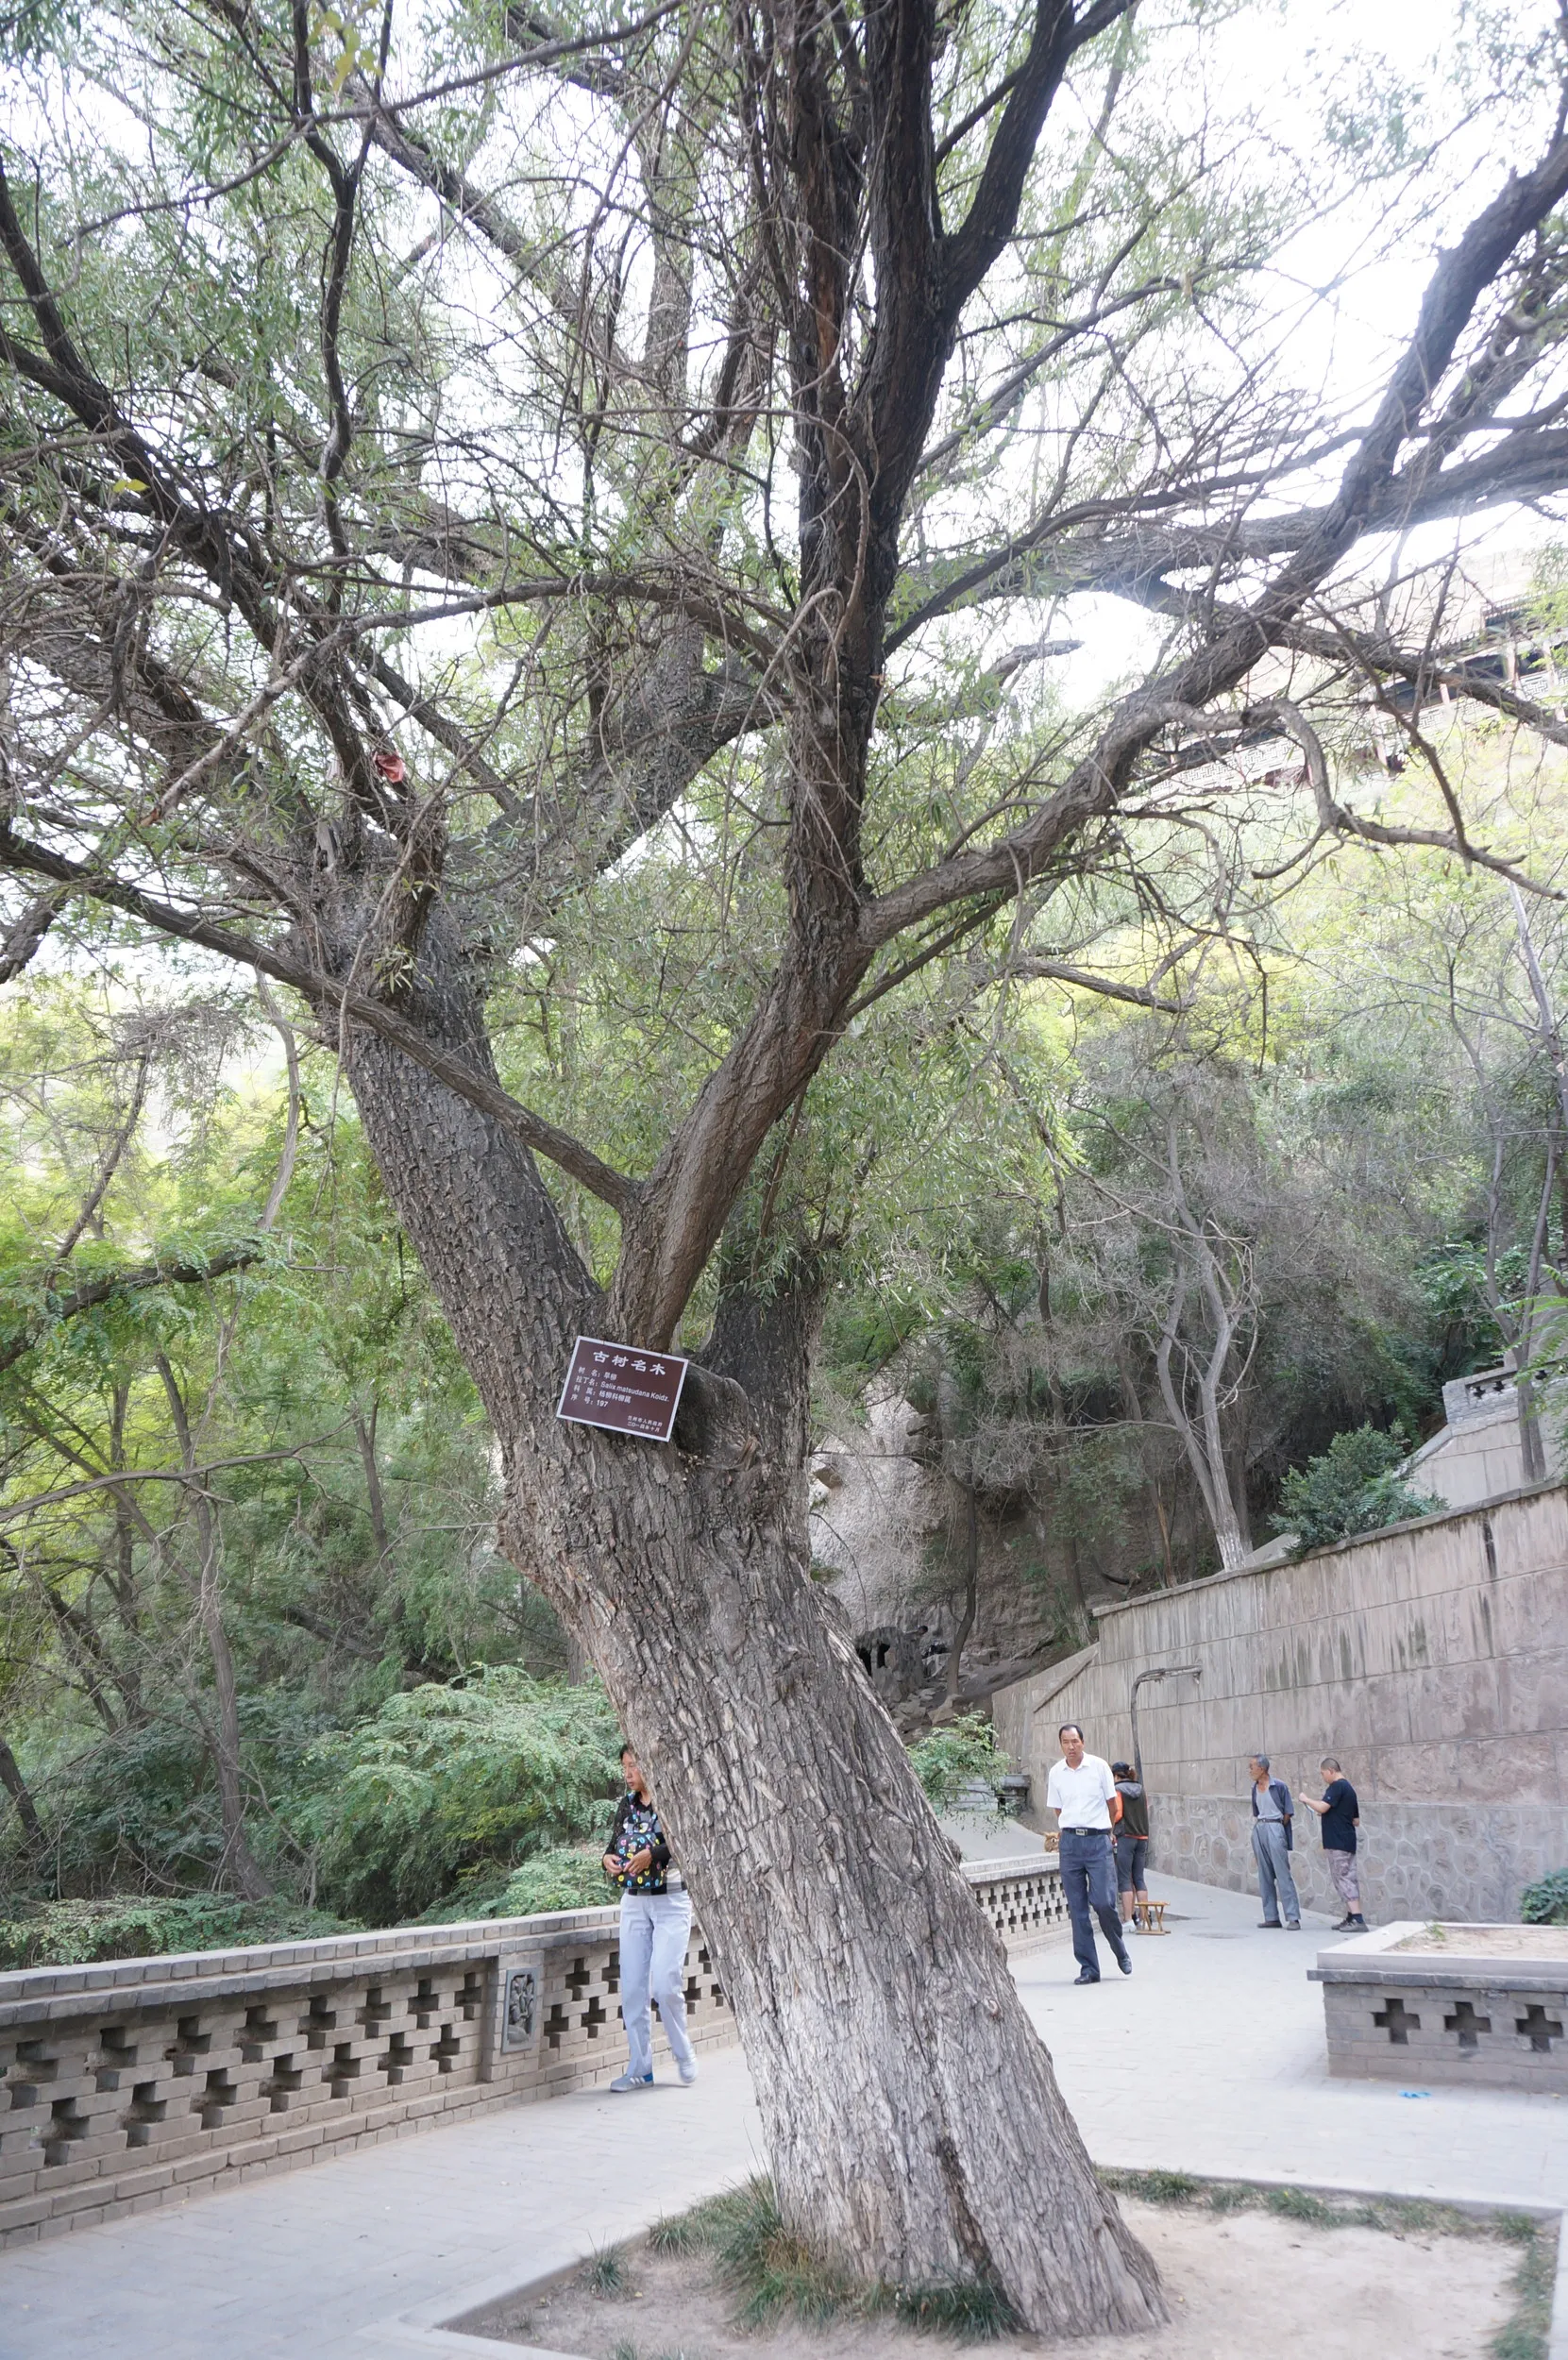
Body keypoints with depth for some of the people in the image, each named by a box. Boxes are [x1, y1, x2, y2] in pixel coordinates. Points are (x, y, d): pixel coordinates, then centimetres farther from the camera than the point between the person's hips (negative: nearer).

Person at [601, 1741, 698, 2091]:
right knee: (632, 1986, 3)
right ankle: (639, 2068, 13)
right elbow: (614, 1844, 16)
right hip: (633, 1902, 6)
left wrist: (654, 1854, -29)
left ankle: (684, 2054, 14)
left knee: (665, 1983, -11)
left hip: (671, 1902, -6)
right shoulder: (626, 1804, 9)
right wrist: (608, 1859, -6)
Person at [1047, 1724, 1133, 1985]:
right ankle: (1088, 1968, 9)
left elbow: (1111, 1804, 9)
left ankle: (1121, 1952, 19)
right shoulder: (1056, 1773, 5)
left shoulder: (1099, 1766, -2)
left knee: (1104, 1902, -8)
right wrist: (1074, 1829, 13)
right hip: (1070, 1843, 3)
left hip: (1098, 1840, -3)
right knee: (1077, 1909, 2)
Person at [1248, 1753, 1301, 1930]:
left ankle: (1293, 1918, -7)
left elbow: (1288, 1813, -4)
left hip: (1274, 1829, -7)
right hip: (1259, 1830, 7)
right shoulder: (1255, 1788, 11)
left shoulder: (1278, 1786, -9)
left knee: (1283, 1875, -8)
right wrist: (1257, 1831, 15)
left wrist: (1275, 1828, 2)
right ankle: (1271, 1917, 12)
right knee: (1265, 1876, 7)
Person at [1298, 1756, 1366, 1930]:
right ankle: (1350, 1918, 16)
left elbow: (1322, 1807, -23)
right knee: (1349, 1878, 11)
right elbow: (1356, 1821, 21)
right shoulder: (1349, 1788, 17)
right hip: (1348, 1842, 10)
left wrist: (1306, 1800, -6)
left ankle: (1358, 1920, -13)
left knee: (1343, 1879, -8)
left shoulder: (1337, 1786, -13)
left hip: (1337, 1843, -10)